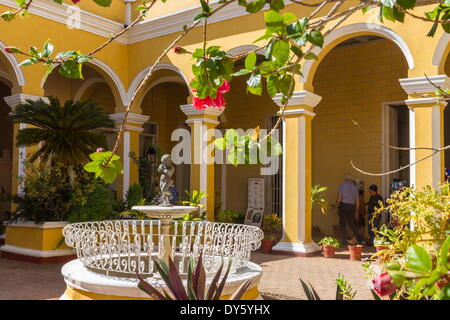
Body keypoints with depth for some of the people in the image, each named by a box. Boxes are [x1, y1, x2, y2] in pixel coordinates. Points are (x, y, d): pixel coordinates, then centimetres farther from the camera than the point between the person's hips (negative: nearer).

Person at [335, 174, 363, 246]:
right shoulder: (355, 187, 12)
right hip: (352, 206, 4)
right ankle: (359, 239, 7)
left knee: (342, 224, 0)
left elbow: (339, 197, -10)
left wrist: (337, 206, -1)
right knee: (352, 224, 14)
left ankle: (344, 242, 0)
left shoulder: (343, 185, -1)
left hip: (343, 205, -4)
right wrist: (356, 211, 21)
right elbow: (357, 201, 13)